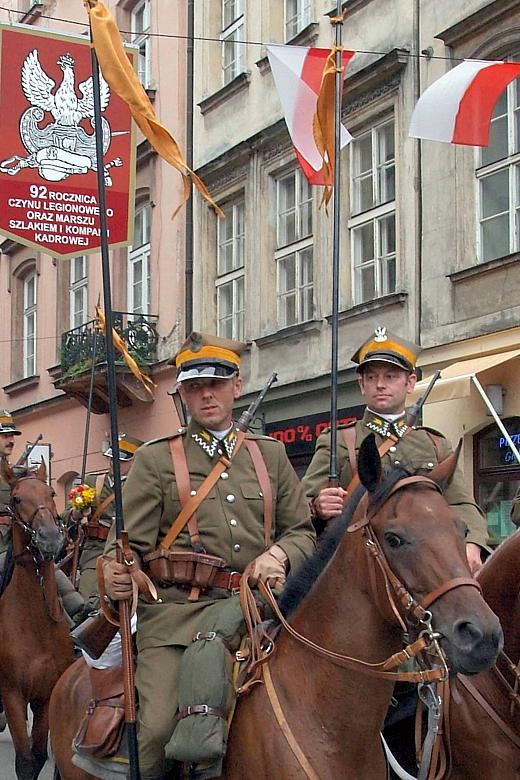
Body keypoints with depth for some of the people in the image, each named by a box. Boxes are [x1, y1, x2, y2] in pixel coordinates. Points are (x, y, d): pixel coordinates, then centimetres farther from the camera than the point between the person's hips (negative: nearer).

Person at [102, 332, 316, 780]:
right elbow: (130, 542, 4)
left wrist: (279, 555, -4)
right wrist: (115, 574, -19)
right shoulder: (156, 459, 10)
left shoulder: (270, 454, 18)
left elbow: (303, 532, 19)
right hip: (177, 611, -3)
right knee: (157, 729, -21)